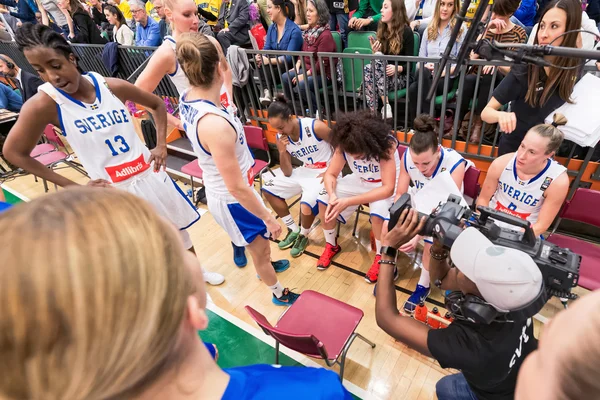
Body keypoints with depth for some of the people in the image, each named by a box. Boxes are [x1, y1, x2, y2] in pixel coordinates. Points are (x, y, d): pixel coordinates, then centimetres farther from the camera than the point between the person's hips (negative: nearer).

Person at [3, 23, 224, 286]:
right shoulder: (43, 104, -13)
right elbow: (13, 152, -3)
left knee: (179, 228, 20)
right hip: (114, 190, -3)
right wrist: (73, 187, -7)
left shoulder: (113, 87, -6)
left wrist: (161, 146, -1)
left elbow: (157, 105, 9)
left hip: (150, 176, 4)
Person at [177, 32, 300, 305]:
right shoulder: (214, 124, -38)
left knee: (258, 245, 33)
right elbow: (236, 187, -30)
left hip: (218, 191, 9)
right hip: (232, 200, -9)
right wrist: (268, 218, -20)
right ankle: (279, 293, 46)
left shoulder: (188, 98, -11)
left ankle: (264, 267, 64)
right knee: (260, 247, 18)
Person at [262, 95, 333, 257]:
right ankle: (293, 229, 12)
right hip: (305, 171, 7)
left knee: (306, 205, -31)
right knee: (268, 189, 2)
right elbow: (287, 173, -4)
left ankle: (303, 236, 5)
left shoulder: (315, 127, -21)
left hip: (325, 173, -7)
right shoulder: (281, 138, -5)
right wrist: (282, 151, -20)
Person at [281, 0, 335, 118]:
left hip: (322, 73, -8)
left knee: (301, 85, -32)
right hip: (306, 68, 8)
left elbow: (322, 63, -21)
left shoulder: (325, 35, -18)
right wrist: (297, 65, 1)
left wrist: (305, 75, -21)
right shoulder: (309, 31, 9)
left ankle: (319, 110, -12)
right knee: (285, 78, -10)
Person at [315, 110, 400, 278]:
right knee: (323, 199, -14)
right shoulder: (343, 146, -20)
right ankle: (331, 245, 9)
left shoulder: (386, 145, -33)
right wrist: (332, 195, -35)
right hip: (359, 182, 5)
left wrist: (349, 202, -40)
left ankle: (380, 257, -4)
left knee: (378, 213, -35)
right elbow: (330, 174, -11)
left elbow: (388, 188, -35)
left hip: (384, 187, -4)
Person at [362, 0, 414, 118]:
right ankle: (373, 113, -36)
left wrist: (398, 68, -28)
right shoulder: (381, 29, 9)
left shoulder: (406, 31, -6)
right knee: (368, 70, -30)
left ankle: (386, 106, -34)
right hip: (382, 75, 5)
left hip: (400, 77, -5)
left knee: (370, 66, -32)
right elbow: (377, 60, 11)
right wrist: (375, 52, -10)